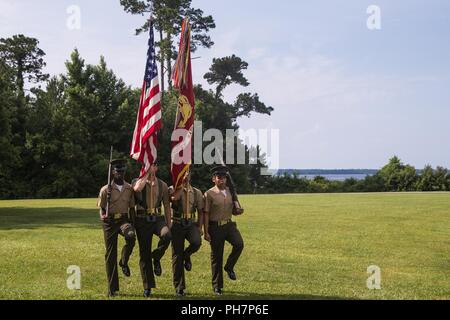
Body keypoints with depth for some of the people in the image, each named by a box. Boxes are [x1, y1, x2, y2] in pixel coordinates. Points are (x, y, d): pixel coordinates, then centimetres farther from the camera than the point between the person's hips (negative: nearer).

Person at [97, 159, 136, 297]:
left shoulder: (129, 188, 6)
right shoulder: (105, 189, -1)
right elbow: (101, 208, 3)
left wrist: (132, 223, 7)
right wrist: (102, 217, -18)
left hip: (124, 219, 1)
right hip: (110, 221, -1)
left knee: (131, 235, -34)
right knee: (110, 254, 1)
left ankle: (124, 262, -6)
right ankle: (112, 288, 11)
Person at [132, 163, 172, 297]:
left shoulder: (162, 185, 9)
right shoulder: (138, 181, 2)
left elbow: (167, 206, 12)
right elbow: (137, 188, -25)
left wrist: (169, 224, 6)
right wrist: (146, 174, -13)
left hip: (158, 219, 1)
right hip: (142, 220, -1)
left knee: (167, 236, -32)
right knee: (144, 254, 2)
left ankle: (156, 258, -1)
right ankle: (147, 287, 15)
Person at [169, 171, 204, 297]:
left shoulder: (196, 192, 10)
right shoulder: (173, 189, 1)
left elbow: (200, 211, 12)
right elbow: (174, 198, -24)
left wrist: (199, 227, 1)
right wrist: (182, 183, -17)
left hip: (191, 224, 2)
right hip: (177, 224, -2)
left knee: (197, 242, -30)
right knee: (176, 256, 1)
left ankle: (186, 255, 7)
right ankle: (179, 287, 13)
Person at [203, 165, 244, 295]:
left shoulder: (230, 192, 9)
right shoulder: (209, 194, -5)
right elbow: (206, 214, -6)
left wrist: (238, 211, -5)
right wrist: (206, 232, -11)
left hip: (229, 224, 4)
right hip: (215, 227, -3)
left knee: (239, 243, -23)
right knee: (216, 256, 3)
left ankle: (229, 267, 3)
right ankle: (217, 286, 16)